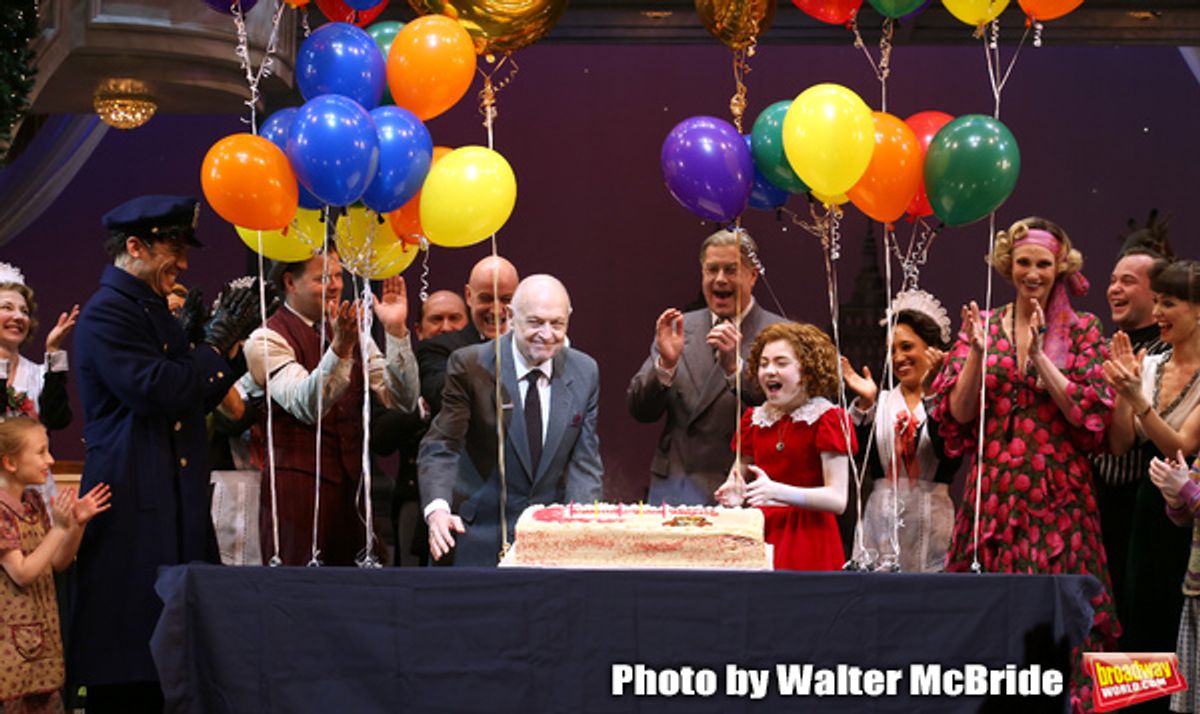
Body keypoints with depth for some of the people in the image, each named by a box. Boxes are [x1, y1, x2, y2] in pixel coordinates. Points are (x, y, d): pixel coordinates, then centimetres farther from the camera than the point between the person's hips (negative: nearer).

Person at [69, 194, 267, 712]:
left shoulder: (153, 310, 19)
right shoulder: (106, 313, -10)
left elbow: (193, 401, 20)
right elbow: (161, 393, -20)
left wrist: (234, 341, 14)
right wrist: (214, 343, -8)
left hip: (175, 503, 9)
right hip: (135, 508, -9)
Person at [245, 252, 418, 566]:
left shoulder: (353, 332, 13)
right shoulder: (266, 340, -5)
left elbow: (403, 400, 2)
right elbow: (306, 406, -22)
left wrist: (396, 330, -10)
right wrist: (339, 347, -36)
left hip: (353, 485, 5)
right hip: (297, 490, -5)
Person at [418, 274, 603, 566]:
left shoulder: (585, 372, 1)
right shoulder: (470, 365, -10)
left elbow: (585, 460, 2)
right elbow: (440, 447, -11)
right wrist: (437, 508, -29)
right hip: (479, 536, -3)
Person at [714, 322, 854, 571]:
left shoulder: (827, 419, -4)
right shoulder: (754, 419, 12)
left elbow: (837, 499, -12)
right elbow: (739, 476, 20)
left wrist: (775, 491, -25)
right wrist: (734, 494, -5)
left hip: (808, 540, -4)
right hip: (761, 536, 4)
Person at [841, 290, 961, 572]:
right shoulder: (880, 402, 12)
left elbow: (951, 456, -16)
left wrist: (931, 393, -18)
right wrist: (864, 405, -10)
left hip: (930, 521, -3)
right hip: (881, 520, 3)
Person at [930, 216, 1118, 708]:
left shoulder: (1081, 330, 6)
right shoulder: (982, 326, 9)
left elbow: (1090, 413, -6)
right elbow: (957, 414, 1)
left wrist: (1039, 356, -13)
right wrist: (977, 353, -13)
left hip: (1056, 499, -1)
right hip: (992, 495, 1)